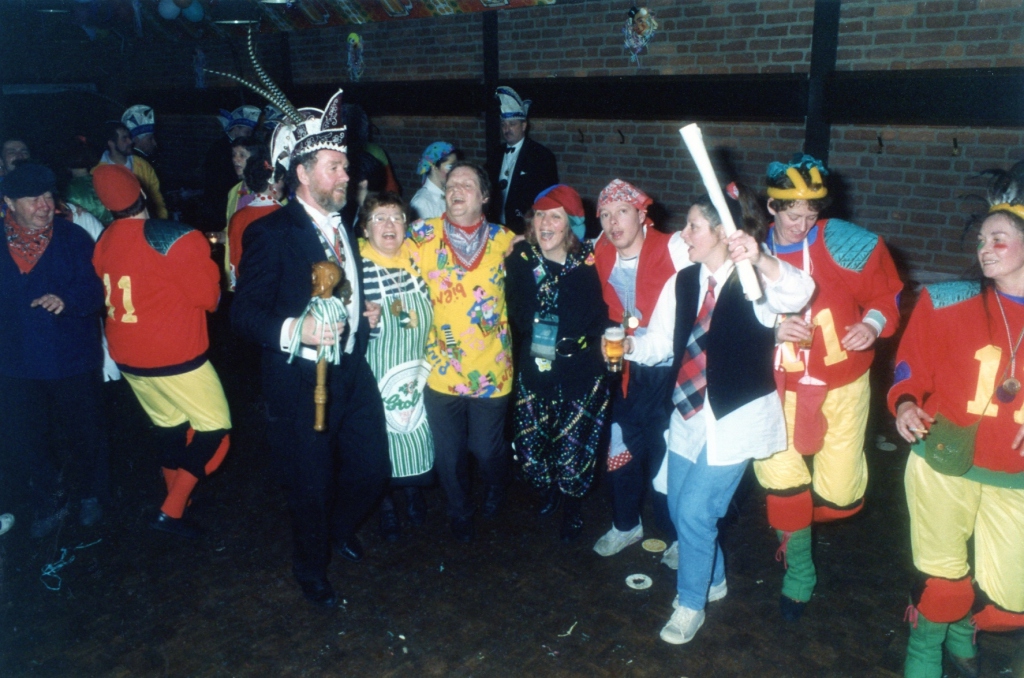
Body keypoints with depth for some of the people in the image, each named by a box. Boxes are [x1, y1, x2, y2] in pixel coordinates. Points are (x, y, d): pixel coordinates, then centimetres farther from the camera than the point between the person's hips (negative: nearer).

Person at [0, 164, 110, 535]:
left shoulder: (73, 237, -8)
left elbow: (93, 291, -14)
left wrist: (67, 300, -32)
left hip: (74, 361, -2)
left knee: (86, 432, 13)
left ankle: (93, 495, 39)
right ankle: (49, 504, 36)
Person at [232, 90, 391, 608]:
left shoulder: (344, 226, 9)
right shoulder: (271, 233, -15)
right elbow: (244, 313, -17)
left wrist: (364, 312, 3)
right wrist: (294, 330, -32)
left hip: (353, 371, 6)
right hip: (302, 382, -6)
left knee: (372, 468, 15)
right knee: (311, 487, 10)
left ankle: (340, 528, 48)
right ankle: (311, 569, 38)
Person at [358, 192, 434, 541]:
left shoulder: (418, 258, -2)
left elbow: (430, 313, 11)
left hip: (418, 372, 3)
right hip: (376, 372, -3)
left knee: (418, 431, 14)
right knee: (380, 438, 9)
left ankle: (414, 493, 40)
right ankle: (386, 504, 33)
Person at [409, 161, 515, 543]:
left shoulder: (503, 240, -1)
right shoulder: (423, 235, -4)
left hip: (490, 370, 0)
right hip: (441, 370, 0)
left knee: (487, 449, 11)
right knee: (449, 454, 13)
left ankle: (495, 490, 47)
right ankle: (460, 512, 42)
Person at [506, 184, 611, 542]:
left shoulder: (588, 264, -12)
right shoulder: (520, 260, -4)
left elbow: (596, 319, -13)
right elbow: (519, 318, -2)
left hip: (581, 373, -2)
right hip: (534, 370, 3)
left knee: (574, 447, 3)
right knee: (529, 446, 7)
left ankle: (572, 509, 35)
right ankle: (549, 492, 42)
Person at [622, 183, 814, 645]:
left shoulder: (754, 283, -14)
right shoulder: (682, 282, 3)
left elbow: (798, 293, -35)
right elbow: (661, 340, 4)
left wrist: (760, 261, -55)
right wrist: (631, 346, -18)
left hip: (734, 419, -6)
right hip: (688, 414, 6)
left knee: (695, 511, -6)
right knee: (679, 508, 15)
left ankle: (690, 604, 19)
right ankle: (713, 580, 43)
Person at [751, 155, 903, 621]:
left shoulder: (847, 244, -10)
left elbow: (886, 290, 4)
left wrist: (873, 323, -16)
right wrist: (772, 328, -21)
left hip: (842, 384, 0)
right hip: (783, 387, 0)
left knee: (840, 492, 4)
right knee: (782, 484, -4)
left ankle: (796, 523, 42)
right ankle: (798, 574, 21)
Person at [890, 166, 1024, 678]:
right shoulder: (948, 302, -4)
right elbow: (912, 367, 0)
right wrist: (905, 404, -19)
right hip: (943, 463, -2)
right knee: (942, 581, 9)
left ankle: (962, 627, 42)